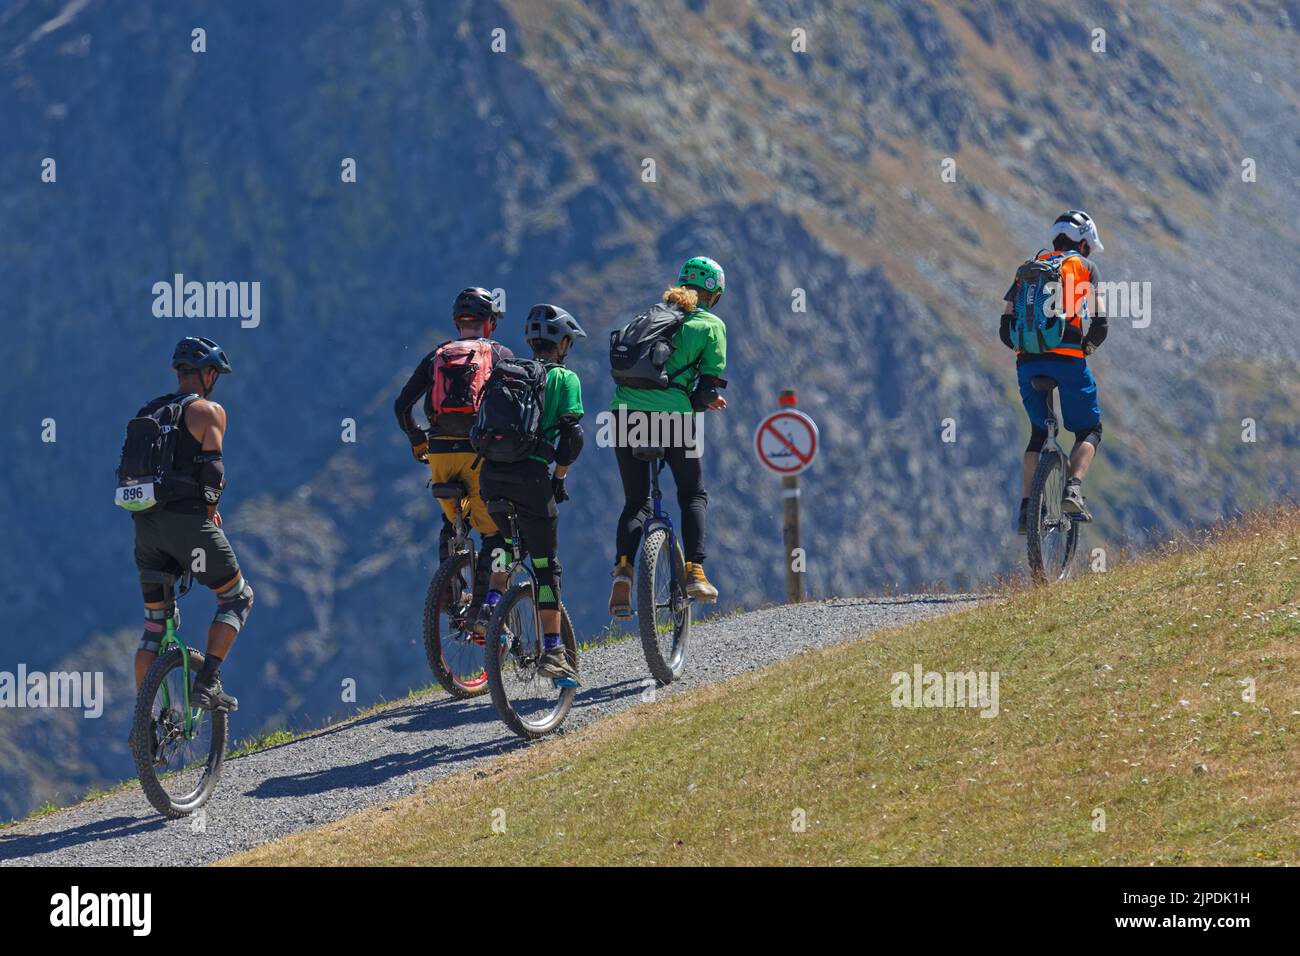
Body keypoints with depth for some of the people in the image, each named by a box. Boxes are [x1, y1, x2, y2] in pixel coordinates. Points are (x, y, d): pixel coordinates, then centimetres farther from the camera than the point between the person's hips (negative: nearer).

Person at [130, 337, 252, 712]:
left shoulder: (148, 413, 19)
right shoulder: (208, 411, -2)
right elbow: (211, 467, -12)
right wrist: (211, 510, 2)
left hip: (146, 523, 6)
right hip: (188, 520, -6)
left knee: (154, 623, 13)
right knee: (237, 597, 11)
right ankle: (207, 684, -6)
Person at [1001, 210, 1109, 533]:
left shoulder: (1027, 270, 19)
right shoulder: (1085, 267, 9)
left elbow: (1006, 328, 13)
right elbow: (1099, 324, 2)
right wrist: (1090, 344, 21)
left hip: (1028, 361, 4)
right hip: (1069, 360, -4)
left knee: (1038, 433, 20)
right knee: (1090, 430, 12)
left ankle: (1026, 508, 8)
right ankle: (1073, 488, -14)